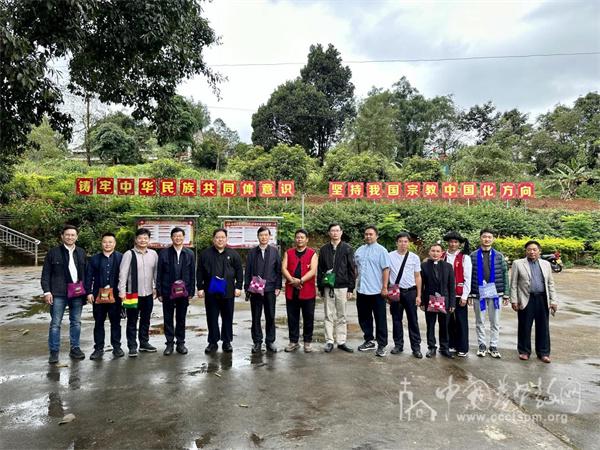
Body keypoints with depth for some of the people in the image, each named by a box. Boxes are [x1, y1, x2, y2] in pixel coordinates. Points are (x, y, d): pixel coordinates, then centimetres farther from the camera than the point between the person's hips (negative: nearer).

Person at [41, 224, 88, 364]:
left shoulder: (81, 253, 10)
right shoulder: (53, 253, 1)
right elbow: (46, 274, 1)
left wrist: (86, 290, 7)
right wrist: (47, 291, -7)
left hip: (77, 293, 3)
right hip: (58, 293, -3)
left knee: (76, 322, 10)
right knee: (55, 323, 0)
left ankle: (75, 348, 21)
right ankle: (54, 352, 10)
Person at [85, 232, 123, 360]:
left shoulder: (121, 257, 0)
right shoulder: (94, 259, 7)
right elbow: (88, 277, 6)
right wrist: (89, 292, -2)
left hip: (115, 295, -2)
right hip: (98, 295, 2)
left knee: (116, 322, 8)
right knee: (99, 323, 9)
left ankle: (116, 347, 19)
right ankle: (98, 348, 18)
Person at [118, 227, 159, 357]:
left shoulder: (153, 254, 4)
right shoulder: (129, 254, -8)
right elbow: (123, 274, -10)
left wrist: (156, 288, 8)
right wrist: (122, 291, -14)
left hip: (148, 293, 4)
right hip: (133, 293, -4)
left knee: (146, 320, 15)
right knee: (132, 321, 5)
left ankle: (144, 343, 29)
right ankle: (132, 346, 15)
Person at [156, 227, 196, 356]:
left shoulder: (190, 254, 4)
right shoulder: (164, 253, 0)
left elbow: (192, 274, 5)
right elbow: (159, 274, 1)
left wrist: (191, 292, 1)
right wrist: (159, 292, -3)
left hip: (183, 292, 1)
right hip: (168, 292, -1)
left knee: (181, 319, 10)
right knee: (168, 319, 7)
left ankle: (180, 343, 21)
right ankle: (169, 344, 19)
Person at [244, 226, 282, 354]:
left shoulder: (274, 251, 4)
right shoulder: (252, 252, 6)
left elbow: (278, 270, 4)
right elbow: (247, 271, 6)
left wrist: (278, 287, -2)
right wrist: (247, 287, 0)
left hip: (270, 289, 0)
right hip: (255, 289, 0)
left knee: (270, 316, 6)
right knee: (256, 317, 6)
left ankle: (270, 341, 17)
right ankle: (257, 342, 16)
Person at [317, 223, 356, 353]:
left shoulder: (347, 248, 3)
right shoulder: (324, 249, 8)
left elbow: (351, 269, 1)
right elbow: (319, 269, 9)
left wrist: (351, 288, -3)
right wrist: (320, 287, 4)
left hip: (342, 287, -1)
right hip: (327, 287, 1)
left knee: (341, 316, 7)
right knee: (329, 316, 5)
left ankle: (341, 341, 15)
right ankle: (329, 341, 13)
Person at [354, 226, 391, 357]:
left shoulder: (381, 250, -7)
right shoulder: (359, 250, 10)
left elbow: (386, 269, -10)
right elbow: (355, 268, 17)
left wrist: (385, 287, -14)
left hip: (377, 290, -6)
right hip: (361, 290, 6)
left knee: (380, 319, 3)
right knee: (364, 318, 14)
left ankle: (382, 345, 11)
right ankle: (369, 341, 28)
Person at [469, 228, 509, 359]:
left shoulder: (499, 256, 4)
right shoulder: (473, 256, 0)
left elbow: (504, 274, 4)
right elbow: (469, 275, 0)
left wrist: (506, 294, 0)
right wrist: (469, 294, -3)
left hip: (494, 292, 1)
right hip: (478, 292, -1)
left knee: (495, 321, 7)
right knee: (480, 321, 8)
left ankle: (493, 346, 18)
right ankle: (482, 345, 20)